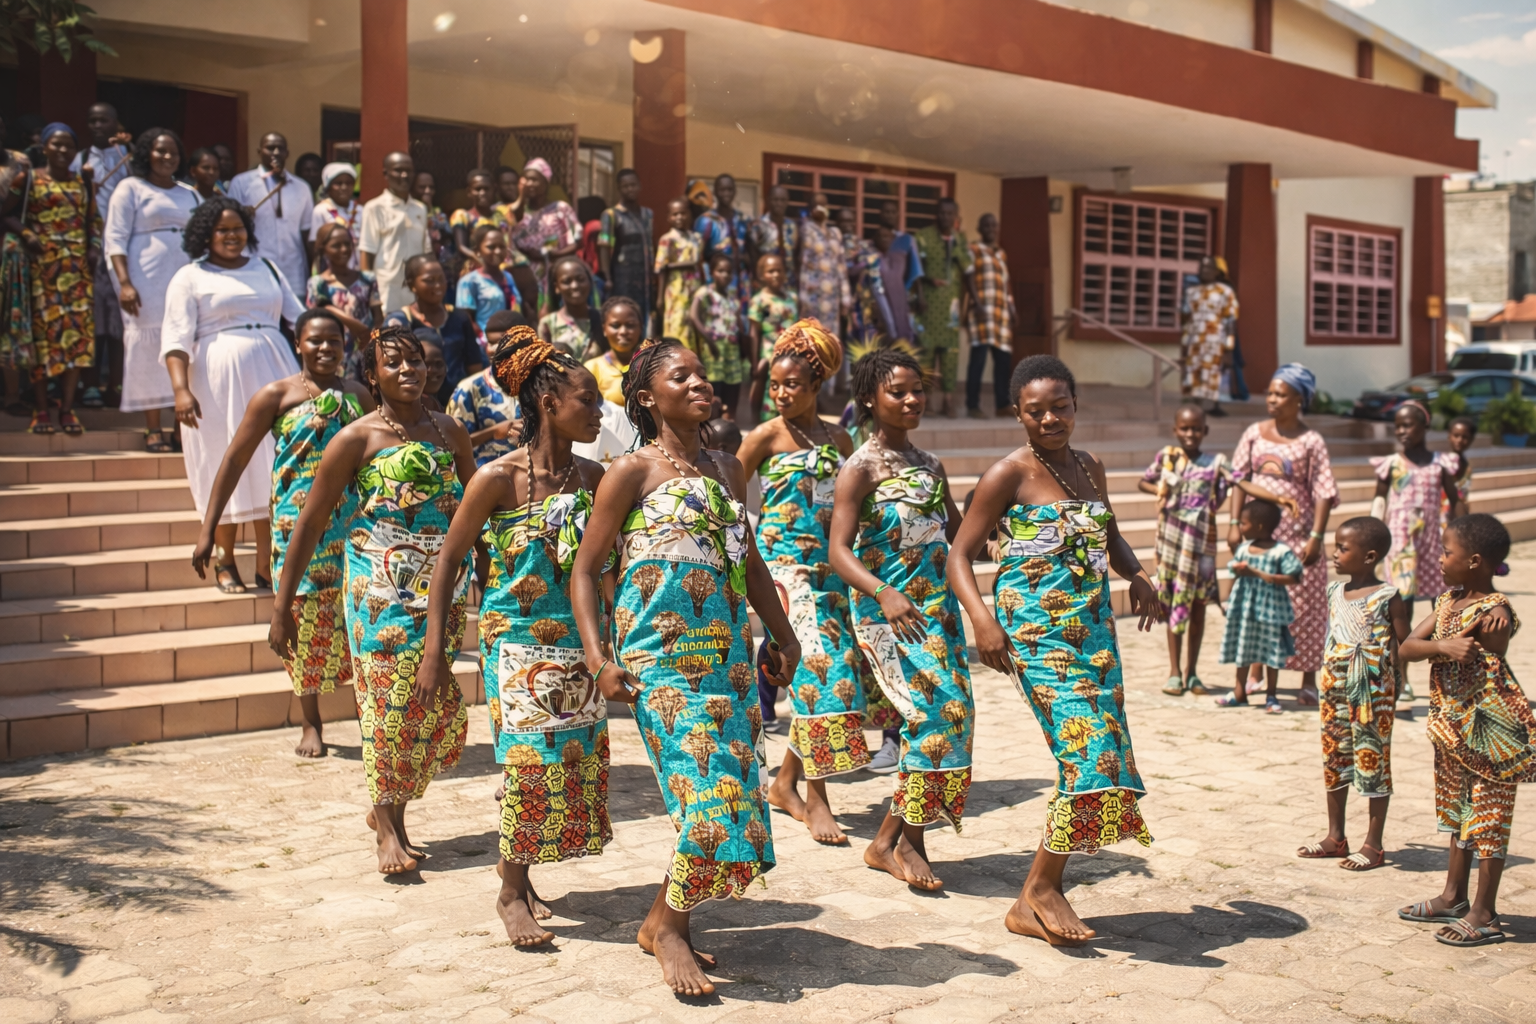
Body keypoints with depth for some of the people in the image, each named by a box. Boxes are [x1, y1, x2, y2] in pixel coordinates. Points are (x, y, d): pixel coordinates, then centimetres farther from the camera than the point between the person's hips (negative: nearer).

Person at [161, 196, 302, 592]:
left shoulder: (266, 268, 17)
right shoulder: (190, 278, 3)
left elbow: (298, 316, 22)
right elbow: (176, 339, -6)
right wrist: (181, 388, -18)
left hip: (271, 376, 4)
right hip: (218, 381, -4)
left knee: (271, 469, 0)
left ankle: (267, 565, 5)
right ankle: (225, 564, 12)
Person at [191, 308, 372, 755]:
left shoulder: (358, 395, 8)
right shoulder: (277, 395, -2)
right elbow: (235, 459, -1)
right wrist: (208, 529, -6)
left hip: (353, 526, 2)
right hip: (298, 527, -2)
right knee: (305, 620, 4)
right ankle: (311, 725, 19)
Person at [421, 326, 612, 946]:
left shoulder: (593, 477, 3)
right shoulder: (498, 480, -11)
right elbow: (448, 559, -5)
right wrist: (434, 649, -7)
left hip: (581, 645, 6)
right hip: (520, 644, -5)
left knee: (578, 760, 8)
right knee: (531, 759, -6)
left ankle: (518, 878, 26)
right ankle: (513, 893, 12)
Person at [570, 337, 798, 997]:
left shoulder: (726, 467, 14)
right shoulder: (632, 472, -3)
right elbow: (585, 570, -2)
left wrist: (782, 635, 19)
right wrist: (598, 660, -11)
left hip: (728, 651, 6)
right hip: (662, 656, -6)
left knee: (731, 790, 4)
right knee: (707, 788, -13)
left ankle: (667, 921, 20)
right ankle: (668, 925, 7)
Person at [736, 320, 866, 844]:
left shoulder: (838, 439, 11)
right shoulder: (765, 437, -2)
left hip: (830, 566, 6)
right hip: (784, 561, -5)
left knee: (837, 667, 5)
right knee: (816, 665, -16)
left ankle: (786, 784, 21)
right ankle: (815, 800, -9)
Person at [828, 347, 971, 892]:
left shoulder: (930, 465, 13)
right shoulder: (861, 469, -7)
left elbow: (958, 530, 24)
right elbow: (839, 550, -15)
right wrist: (883, 593, -31)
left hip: (938, 605, 7)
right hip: (888, 611, -7)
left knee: (953, 713, 2)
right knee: (937, 709, -16)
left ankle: (891, 838, 13)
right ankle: (905, 840, -1)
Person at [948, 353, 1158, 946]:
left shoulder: (1090, 470, 14)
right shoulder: (1009, 476, -5)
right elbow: (960, 556, -7)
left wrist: (1137, 576, 6)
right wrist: (982, 619, -23)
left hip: (1095, 631, 7)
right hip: (1037, 634, -7)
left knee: (1104, 760, 4)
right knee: (1089, 753, -17)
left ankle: (1038, 900, 14)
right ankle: (1038, 892, -3)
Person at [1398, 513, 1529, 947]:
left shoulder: (1494, 613, -19)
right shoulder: (1448, 602, 4)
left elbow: (1492, 682, -17)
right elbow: (1407, 647, -4)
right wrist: (1441, 646, -19)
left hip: (1488, 732, -9)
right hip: (1452, 727, 9)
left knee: (1489, 818, 2)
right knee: (1457, 812, 19)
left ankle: (1485, 915, 11)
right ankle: (1454, 898, 33)